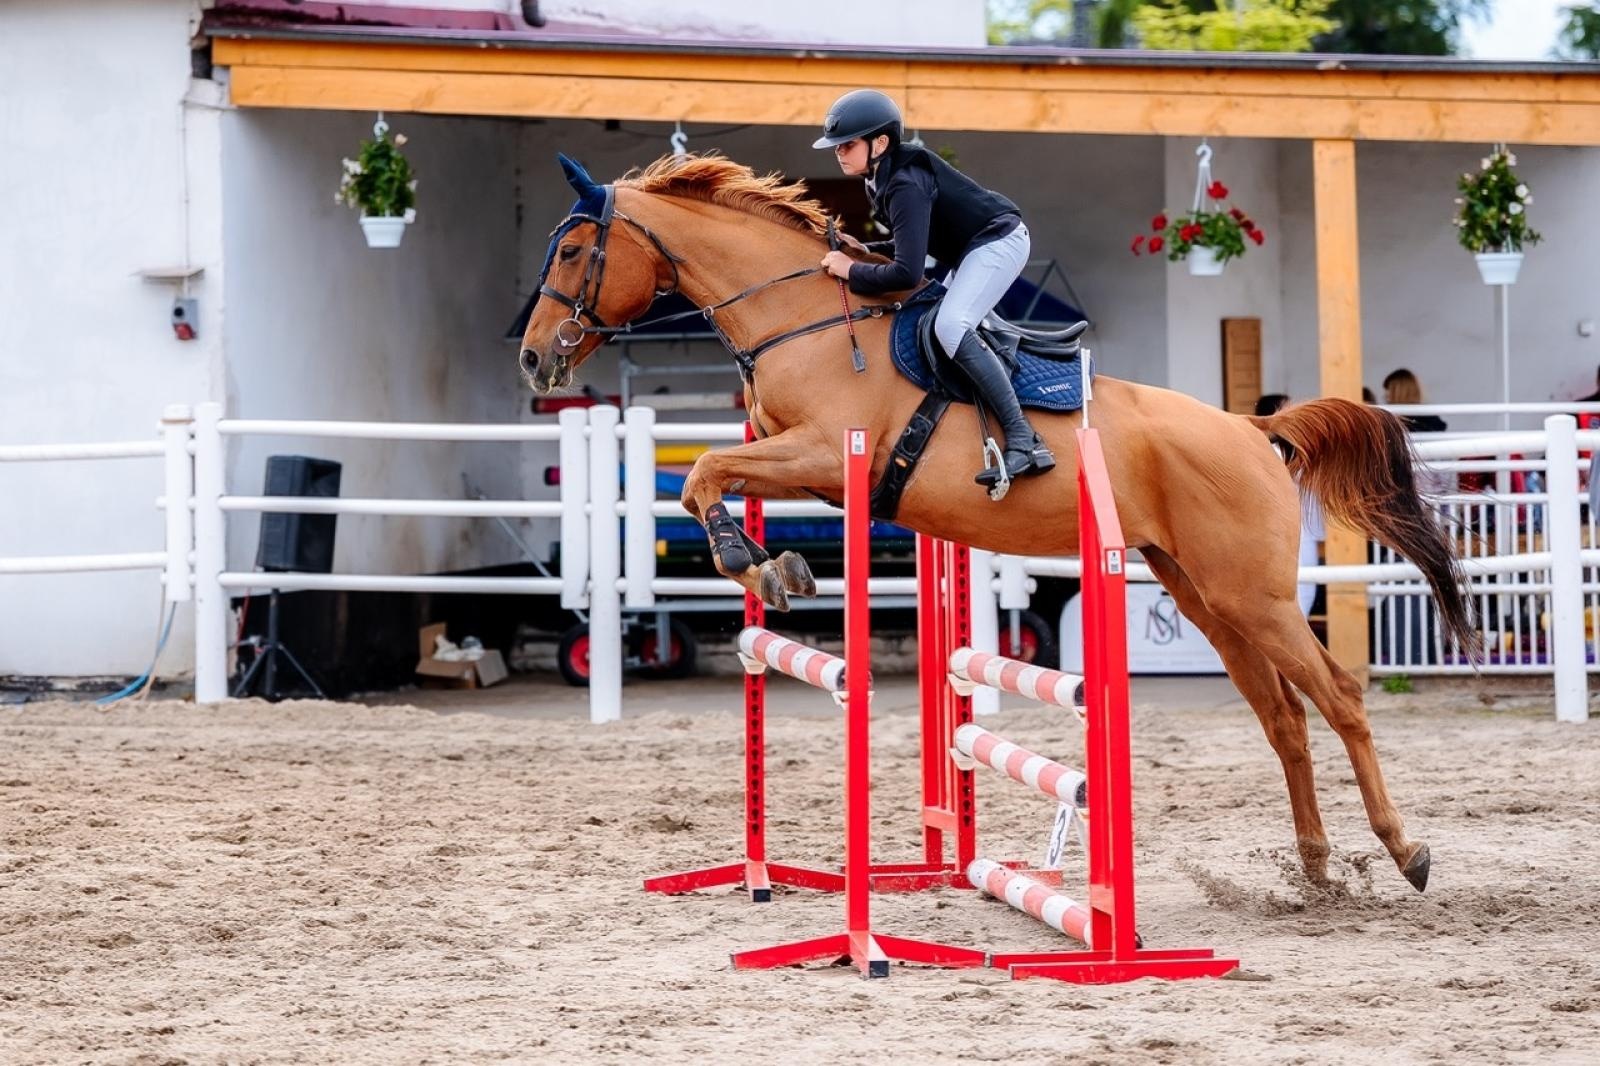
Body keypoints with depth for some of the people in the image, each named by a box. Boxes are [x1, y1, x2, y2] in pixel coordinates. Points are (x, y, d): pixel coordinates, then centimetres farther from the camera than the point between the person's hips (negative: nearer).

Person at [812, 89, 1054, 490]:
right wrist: (865, 250, 2)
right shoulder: (880, 180, 6)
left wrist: (852, 271, -20)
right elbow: (912, 243, 17)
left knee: (951, 326, -27)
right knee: (948, 325, 18)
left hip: (999, 242, -12)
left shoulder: (905, 186, -26)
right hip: (976, 249, 12)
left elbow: (906, 273, -32)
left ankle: (1024, 442, -30)